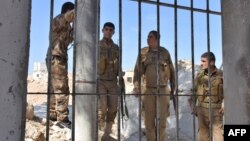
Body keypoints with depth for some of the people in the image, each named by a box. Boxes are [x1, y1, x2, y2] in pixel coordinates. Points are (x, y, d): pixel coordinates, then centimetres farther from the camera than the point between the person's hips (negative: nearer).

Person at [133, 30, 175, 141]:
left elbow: (171, 71, 10)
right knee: (149, 120, 3)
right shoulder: (143, 52, 5)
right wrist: (136, 87, -7)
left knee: (162, 119, 2)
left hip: (163, 89, 0)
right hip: (148, 90, 0)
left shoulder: (164, 52, 7)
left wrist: (174, 88, 9)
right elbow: (137, 71, 3)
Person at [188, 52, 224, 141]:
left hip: (216, 110, -2)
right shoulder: (199, 75, 3)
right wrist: (193, 107, 0)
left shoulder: (221, 75, -4)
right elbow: (193, 92, 8)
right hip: (202, 110, 3)